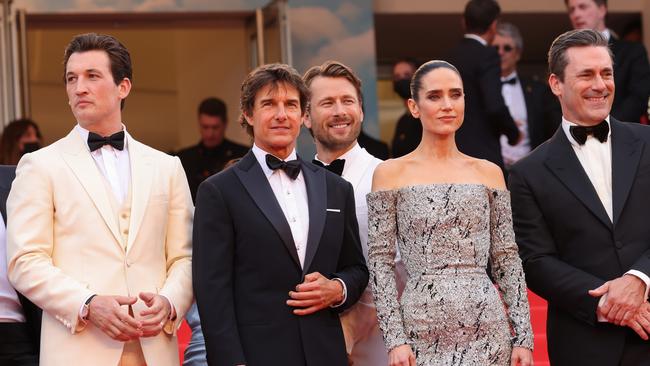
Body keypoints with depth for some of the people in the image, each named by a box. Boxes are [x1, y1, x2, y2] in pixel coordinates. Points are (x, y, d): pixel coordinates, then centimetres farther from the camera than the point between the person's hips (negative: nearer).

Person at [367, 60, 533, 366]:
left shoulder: (489, 173, 9)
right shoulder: (390, 174, 2)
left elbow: (507, 260, 8)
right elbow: (380, 262, -1)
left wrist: (524, 337, 2)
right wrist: (395, 339, -8)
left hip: (487, 329, 2)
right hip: (422, 331, -2)